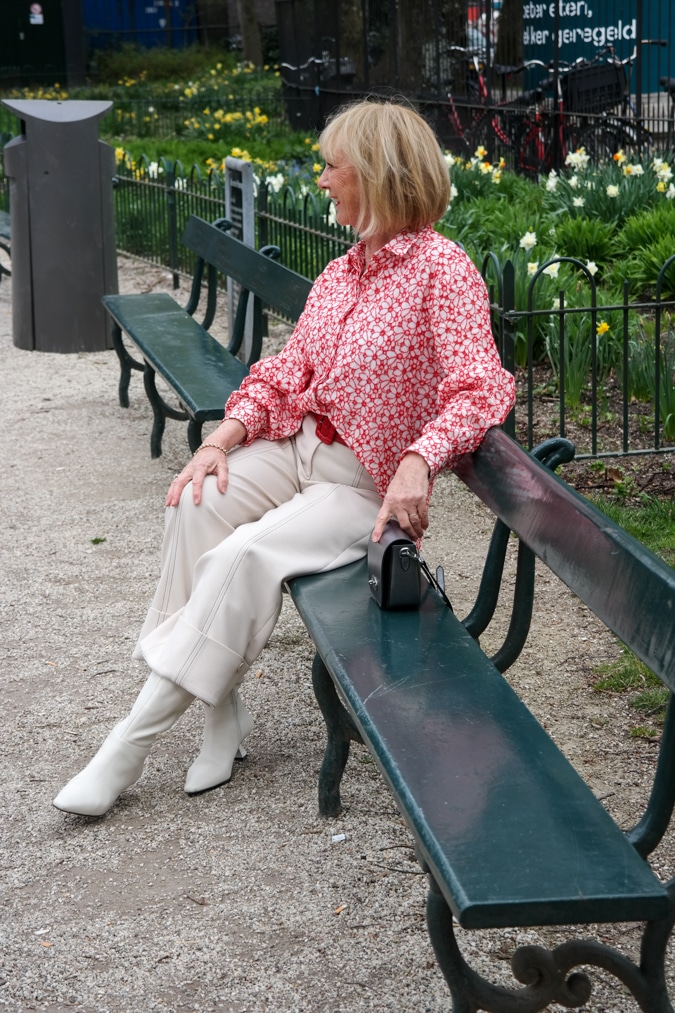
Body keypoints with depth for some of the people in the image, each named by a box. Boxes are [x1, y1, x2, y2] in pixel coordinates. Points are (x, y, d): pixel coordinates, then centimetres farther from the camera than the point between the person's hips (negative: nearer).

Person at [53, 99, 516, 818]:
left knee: (244, 556, -29)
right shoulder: (340, 274, 14)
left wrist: (418, 462, -38)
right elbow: (285, 373, 13)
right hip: (296, 449, 7)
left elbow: (481, 389, -21)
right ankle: (221, 709, -15)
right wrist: (221, 440, -4)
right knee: (196, 504, -24)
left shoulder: (441, 269, -10)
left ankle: (131, 742, -22)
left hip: (368, 487, -6)